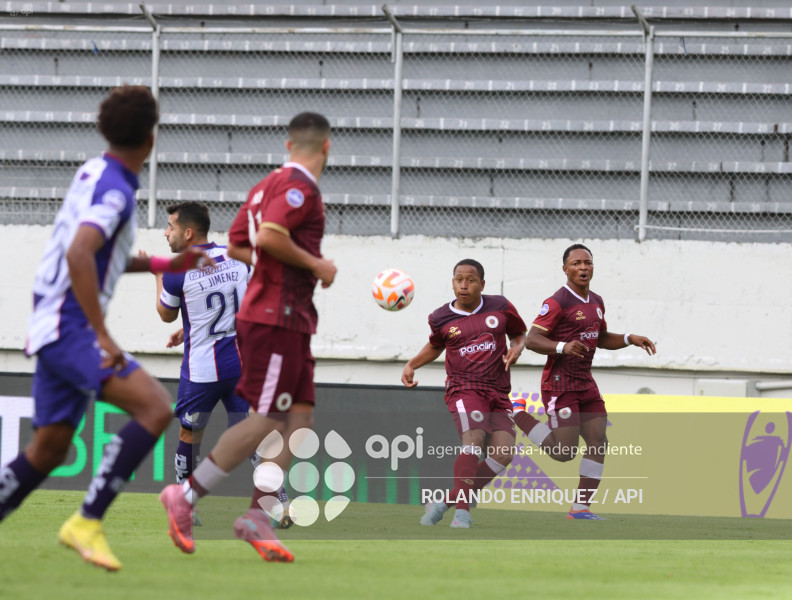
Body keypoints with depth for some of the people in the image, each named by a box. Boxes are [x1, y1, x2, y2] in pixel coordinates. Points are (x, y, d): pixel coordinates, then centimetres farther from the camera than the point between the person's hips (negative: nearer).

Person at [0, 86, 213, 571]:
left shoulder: (93, 174, 14)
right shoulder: (115, 191, -15)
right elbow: (78, 256, -30)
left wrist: (167, 265, 26)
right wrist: (103, 336, -30)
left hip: (54, 330, 10)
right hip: (71, 330, -10)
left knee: (49, 449, 14)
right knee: (155, 406, -20)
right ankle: (87, 522, -21)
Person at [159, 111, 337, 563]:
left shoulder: (270, 185, 17)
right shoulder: (301, 187, -11)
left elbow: (237, 246, 19)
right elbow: (269, 236, -26)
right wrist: (315, 265, -13)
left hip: (289, 322, 10)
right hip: (279, 318, -10)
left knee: (299, 419, 4)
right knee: (266, 421, -8)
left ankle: (259, 516, -1)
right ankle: (186, 497, -4)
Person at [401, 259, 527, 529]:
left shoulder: (500, 307, 6)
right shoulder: (441, 318, 5)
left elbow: (519, 334, 21)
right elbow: (435, 346, 25)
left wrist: (516, 348, -1)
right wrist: (411, 365, 10)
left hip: (498, 394, 3)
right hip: (464, 388, -3)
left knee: (503, 453, -14)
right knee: (474, 439, -29)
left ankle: (446, 503, -5)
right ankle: (462, 512, -30)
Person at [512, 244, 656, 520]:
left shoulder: (596, 302, 14)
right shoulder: (558, 302, -13)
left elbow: (602, 338, 29)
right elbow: (531, 339, -18)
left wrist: (630, 339, 12)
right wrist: (562, 347, -34)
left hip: (585, 383, 8)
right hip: (560, 383, -8)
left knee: (598, 442, -1)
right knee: (564, 452, -11)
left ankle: (581, 507, 5)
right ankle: (519, 414, 10)